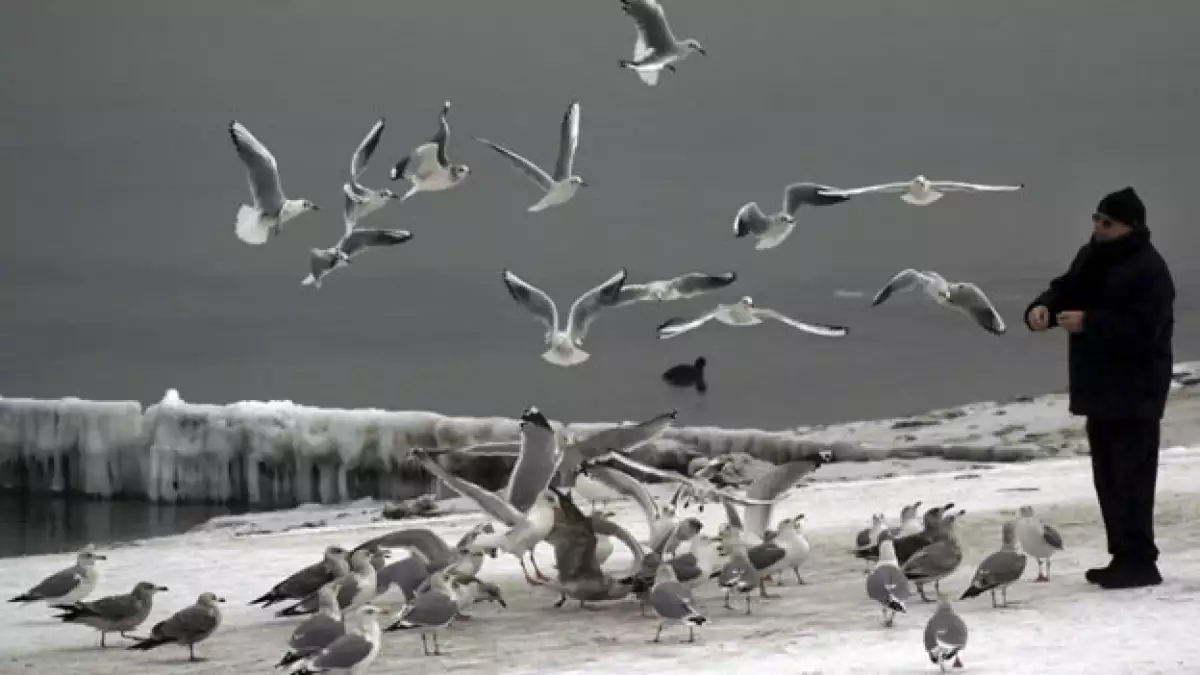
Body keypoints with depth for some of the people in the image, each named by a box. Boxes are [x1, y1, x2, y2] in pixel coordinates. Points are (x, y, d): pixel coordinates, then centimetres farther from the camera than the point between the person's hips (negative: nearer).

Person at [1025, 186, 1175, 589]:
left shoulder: (1148, 270, -17)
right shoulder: (1091, 257, 11)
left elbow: (1141, 329, -25)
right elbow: (1066, 290, 15)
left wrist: (1087, 323, -27)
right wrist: (1042, 308, -7)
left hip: (1134, 394, -10)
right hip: (1100, 389, 10)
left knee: (1131, 479, -11)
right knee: (1108, 477, 13)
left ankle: (1140, 561, -9)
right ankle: (1124, 557, 20)